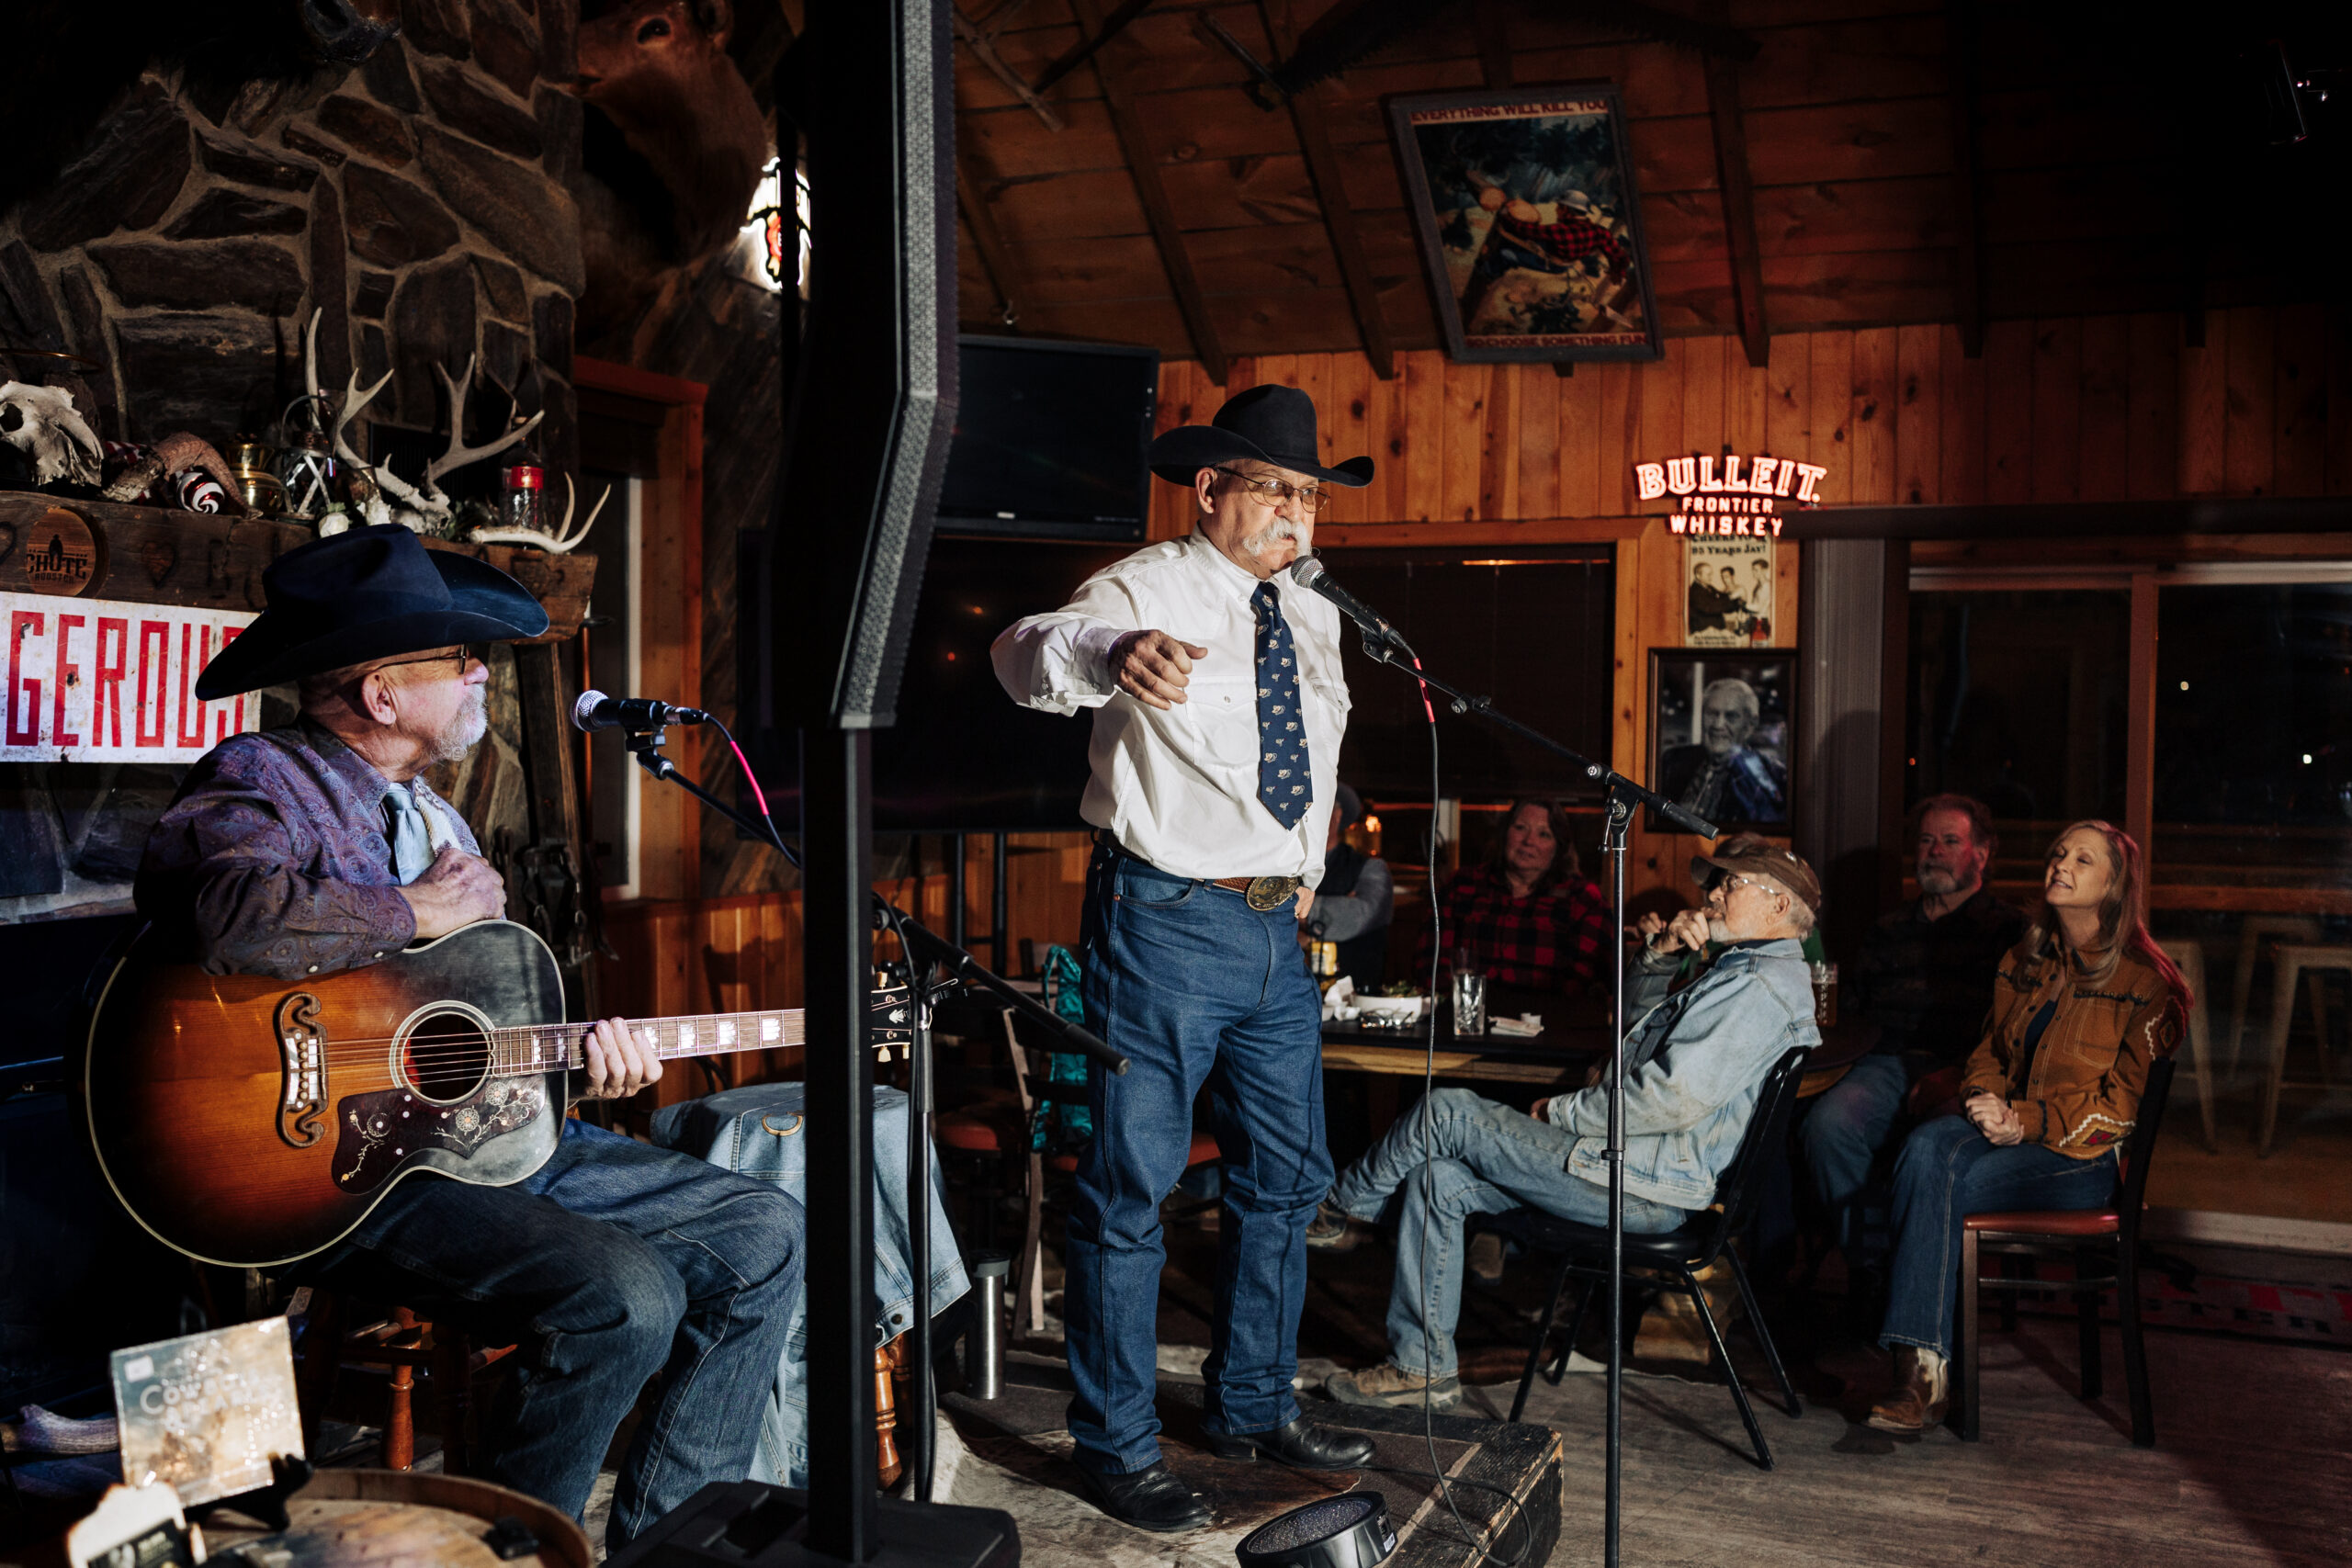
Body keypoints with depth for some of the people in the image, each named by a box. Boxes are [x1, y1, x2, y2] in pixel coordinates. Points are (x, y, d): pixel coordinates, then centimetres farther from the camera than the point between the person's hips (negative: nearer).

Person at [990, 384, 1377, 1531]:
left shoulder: (1313, 618, 12)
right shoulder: (1146, 588, -10)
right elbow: (1032, 654, -31)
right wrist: (1114, 654, -53)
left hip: (1275, 928, 8)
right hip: (1167, 922, -7)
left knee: (1286, 1175, 15)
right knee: (1132, 1187, -2)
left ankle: (1253, 1407, 32)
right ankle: (1117, 1446, 12)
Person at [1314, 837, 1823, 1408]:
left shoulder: (1762, 984, -15)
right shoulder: (1744, 970, 20)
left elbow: (1670, 1101, -24)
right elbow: (1634, 1012, 30)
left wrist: (1561, 1112, -10)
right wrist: (1661, 952, 9)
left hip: (1643, 1189, -11)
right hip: (1635, 1167, 11)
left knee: (1447, 1114, -10)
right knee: (1437, 1179, 2)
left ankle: (1337, 1212, 13)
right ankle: (1422, 1367, 6)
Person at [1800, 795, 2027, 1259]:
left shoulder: (2010, 929, 14)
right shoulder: (1889, 930, 31)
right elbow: (1851, 1010, 29)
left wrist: (1955, 1076, -14)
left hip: (1962, 1075, -4)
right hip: (1885, 1065, 4)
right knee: (1828, 1123, -30)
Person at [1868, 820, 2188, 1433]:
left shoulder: (2144, 983, -1)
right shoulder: (2025, 962, 18)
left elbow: (2124, 1100, -6)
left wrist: (2030, 1123, -17)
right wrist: (1984, 1098, -2)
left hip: (2085, 1154, -5)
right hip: (2004, 1125, 5)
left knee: (1946, 1183, -31)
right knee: (1928, 1147, -31)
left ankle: (1922, 1371, -27)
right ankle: (1923, 1363, -36)